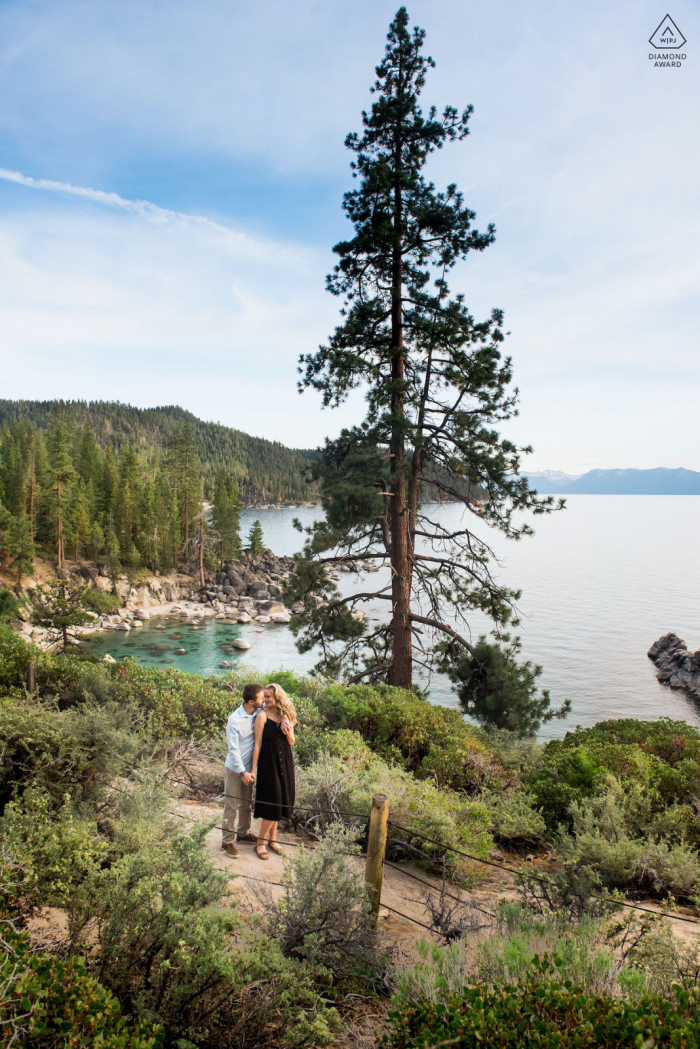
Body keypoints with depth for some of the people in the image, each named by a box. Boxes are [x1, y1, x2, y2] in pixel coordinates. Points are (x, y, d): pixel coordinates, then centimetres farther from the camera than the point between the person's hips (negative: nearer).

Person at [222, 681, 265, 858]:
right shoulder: (235, 721, -26)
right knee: (231, 806, 5)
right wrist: (242, 772, -21)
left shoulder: (259, 712, -10)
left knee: (247, 803, 21)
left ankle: (243, 832, 40)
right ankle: (227, 841, 20)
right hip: (234, 769, -6)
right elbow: (233, 750, -20)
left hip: (249, 767, 6)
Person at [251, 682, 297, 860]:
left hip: (285, 763, 5)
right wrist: (254, 769, -11)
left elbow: (291, 742, 7)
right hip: (268, 763, -5)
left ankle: (272, 839, 29)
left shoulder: (286, 716, 5)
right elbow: (258, 744, -10)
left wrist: (288, 731, -14)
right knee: (271, 804, -3)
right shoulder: (263, 716, -11)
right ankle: (260, 843, 13)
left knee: (279, 803, 14)